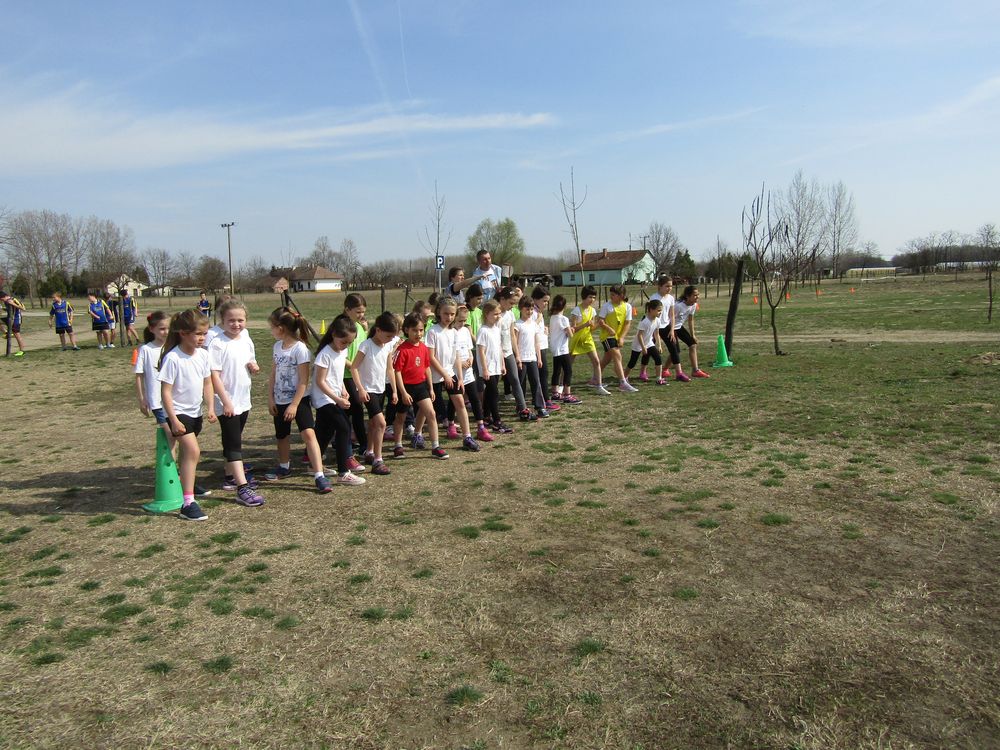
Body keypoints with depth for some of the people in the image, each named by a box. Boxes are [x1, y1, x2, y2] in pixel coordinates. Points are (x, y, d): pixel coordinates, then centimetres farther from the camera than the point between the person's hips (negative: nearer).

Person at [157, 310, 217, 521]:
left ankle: (186, 484, 45)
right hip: (178, 412, -7)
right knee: (193, 451, -19)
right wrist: (173, 420, -20)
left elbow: (207, 383, 10)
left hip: (195, 412, 7)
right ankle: (188, 503, -19)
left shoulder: (203, 354, -1)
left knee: (188, 452, 22)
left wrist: (210, 407, 2)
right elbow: (165, 392, -18)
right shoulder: (172, 358, -20)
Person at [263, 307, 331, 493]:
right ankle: (284, 467, 42)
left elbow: (303, 380, -17)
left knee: (308, 433, -17)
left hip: (299, 399, -7)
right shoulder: (277, 346, 4)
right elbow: (273, 374, 11)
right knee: (282, 435, 18)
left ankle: (319, 476, -17)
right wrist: (270, 398, 5)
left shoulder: (300, 348, -17)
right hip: (280, 400, 7)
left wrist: (294, 405, -18)